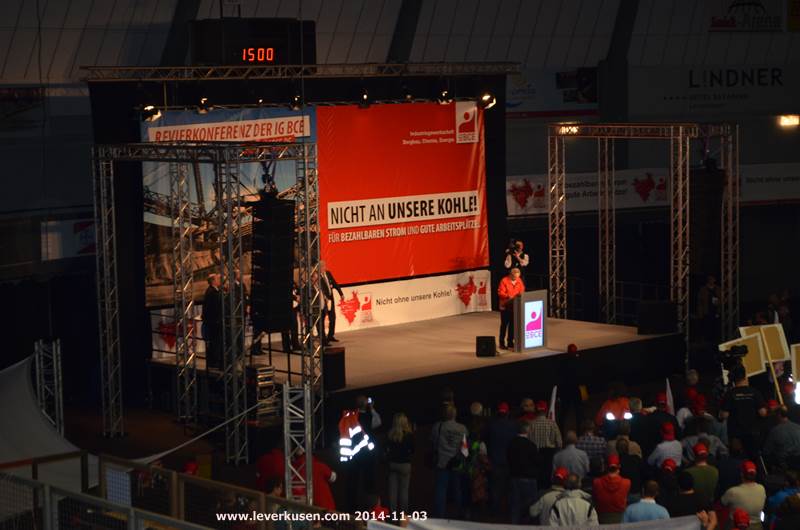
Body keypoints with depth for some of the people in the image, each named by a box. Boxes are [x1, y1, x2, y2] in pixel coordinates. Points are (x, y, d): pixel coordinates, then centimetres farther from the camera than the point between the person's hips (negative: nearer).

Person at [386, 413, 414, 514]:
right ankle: (403, 512, 4)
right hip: (405, 464, -3)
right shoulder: (409, 435, -11)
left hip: (392, 463, 3)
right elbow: (412, 450, -4)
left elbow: (387, 449, 3)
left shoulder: (390, 434, -3)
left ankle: (393, 512, 11)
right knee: (404, 490, 3)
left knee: (392, 490, 9)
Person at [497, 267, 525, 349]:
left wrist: (520, 294, -12)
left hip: (514, 306, 5)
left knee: (512, 324, 8)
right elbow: (500, 293, -16)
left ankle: (510, 342, 17)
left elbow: (522, 290, 11)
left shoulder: (519, 281, 5)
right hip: (505, 306, -5)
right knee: (504, 324, 0)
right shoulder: (504, 281, -12)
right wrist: (508, 296, -30)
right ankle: (502, 343, 7)